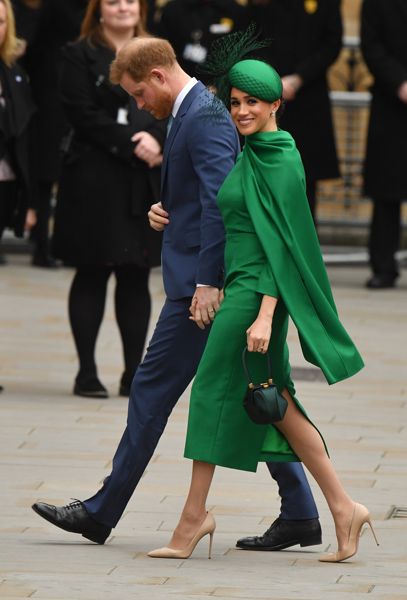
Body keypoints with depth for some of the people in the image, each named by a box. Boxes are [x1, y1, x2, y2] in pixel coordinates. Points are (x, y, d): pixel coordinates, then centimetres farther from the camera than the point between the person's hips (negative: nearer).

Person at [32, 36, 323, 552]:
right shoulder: (194, 113, 17)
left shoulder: (204, 118, -15)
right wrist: (165, 211, 7)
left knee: (153, 390, -4)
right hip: (206, 280, 10)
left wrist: (207, 282, -25)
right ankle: (298, 513, 7)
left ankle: (102, 513, 2)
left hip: (200, 282, -10)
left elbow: (220, 201, -24)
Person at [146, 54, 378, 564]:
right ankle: (342, 508, 9)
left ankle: (193, 518, 2)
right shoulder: (254, 155, 14)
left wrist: (265, 314, -23)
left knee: (214, 392, -4)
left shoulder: (280, 162, -14)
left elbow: (281, 240, -19)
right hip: (241, 287, 10)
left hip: (257, 289, -10)